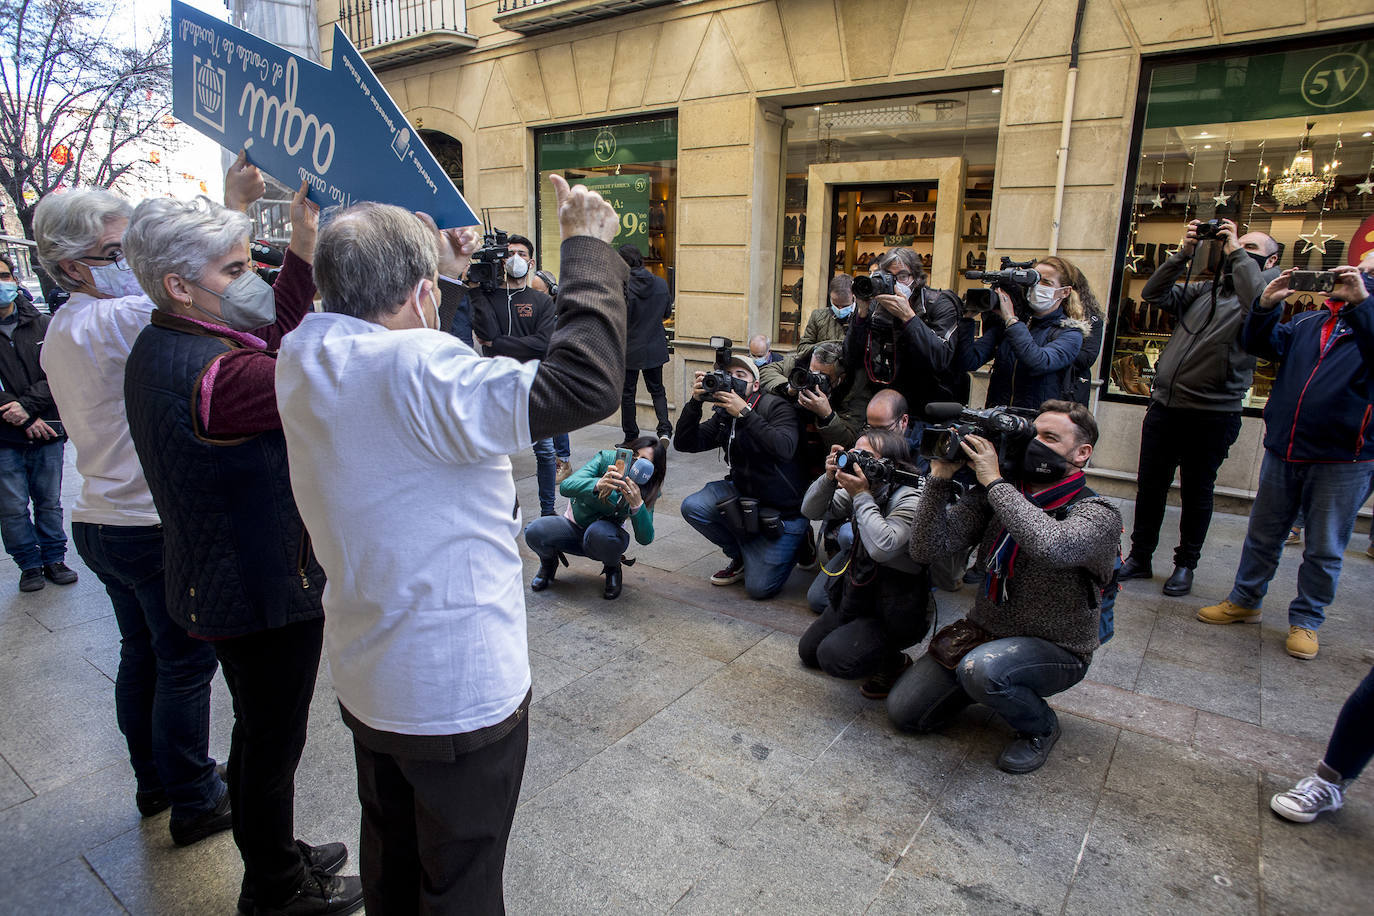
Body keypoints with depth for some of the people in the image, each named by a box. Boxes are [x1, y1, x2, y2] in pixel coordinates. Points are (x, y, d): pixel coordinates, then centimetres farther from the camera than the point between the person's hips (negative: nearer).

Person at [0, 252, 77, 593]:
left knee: (50, 502, 10)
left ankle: (54, 559, 22)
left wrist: (28, 405, -17)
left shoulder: (40, 325, 7)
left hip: (47, 434, 1)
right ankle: (30, 565, 17)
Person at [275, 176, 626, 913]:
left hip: (364, 679, 8)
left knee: (389, 856, 30)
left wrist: (434, 267, 13)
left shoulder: (302, 356, -4)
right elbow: (584, 384, -37)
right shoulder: (417, 367, -29)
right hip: (461, 689, -8)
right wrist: (589, 249, -25)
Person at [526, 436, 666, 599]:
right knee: (534, 531, -28)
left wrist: (637, 504, -43)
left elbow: (645, 539, -25)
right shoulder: (606, 459, -20)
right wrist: (598, 485, -52)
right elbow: (565, 487, -31)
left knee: (599, 531, -38)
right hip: (574, 524, 1)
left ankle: (612, 568, -3)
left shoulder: (647, 491, -16)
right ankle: (549, 561, 9)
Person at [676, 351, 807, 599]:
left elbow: (785, 448, -35)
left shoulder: (776, 406, -16)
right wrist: (695, 402, -18)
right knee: (693, 507, -19)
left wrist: (744, 413, -37)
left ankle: (795, 542, 22)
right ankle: (740, 556, 8)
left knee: (759, 588, -10)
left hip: (783, 510, -6)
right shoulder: (723, 415, 2)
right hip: (744, 493, 6)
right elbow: (684, 444, -5)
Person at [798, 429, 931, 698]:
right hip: (858, 593, 8)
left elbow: (882, 548, -39)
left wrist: (862, 495, -32)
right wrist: (829, 478, -19)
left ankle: (895, 661, 3)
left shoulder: (909, 500, -24)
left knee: (834, 656, -23)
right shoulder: (856, 489, -2)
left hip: (897, 610, -8)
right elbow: (811, 511, -1)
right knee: (808, 651, 14)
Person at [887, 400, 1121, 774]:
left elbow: (1053, 546, -42)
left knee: (981, 668, -36)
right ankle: (991, 686, 21)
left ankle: (1040, 726, -2)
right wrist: (941, 477, -25)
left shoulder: (1099, 514, -17)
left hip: (1055, 651, -4)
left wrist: (994, 481, -32)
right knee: (903, 710, -2)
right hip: (984, 630, 5)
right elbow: (927, 548, -15)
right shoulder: (994, 497, -5)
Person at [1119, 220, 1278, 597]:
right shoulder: (1202, 290, 16)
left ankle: (1185, 565, 22)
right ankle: (1139, 558, 23)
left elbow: (1257, 301, -22)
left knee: (1196, 493, 7)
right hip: (1164, 406, 5)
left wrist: (1238, 253, -12)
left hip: (1212, 415, -4)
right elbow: (1154, 294, 7)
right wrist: (1183, 253, -1)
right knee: (1149, 485, 10)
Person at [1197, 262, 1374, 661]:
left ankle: (1305, 620, 22)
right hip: (1283, 451, 4)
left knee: (1324, 549, 7)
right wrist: (1265, 308, -10)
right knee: (1263, 534, 15)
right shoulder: (1310, 322, 12)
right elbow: (1261, 344, 6)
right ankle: (1245, 601, 29)